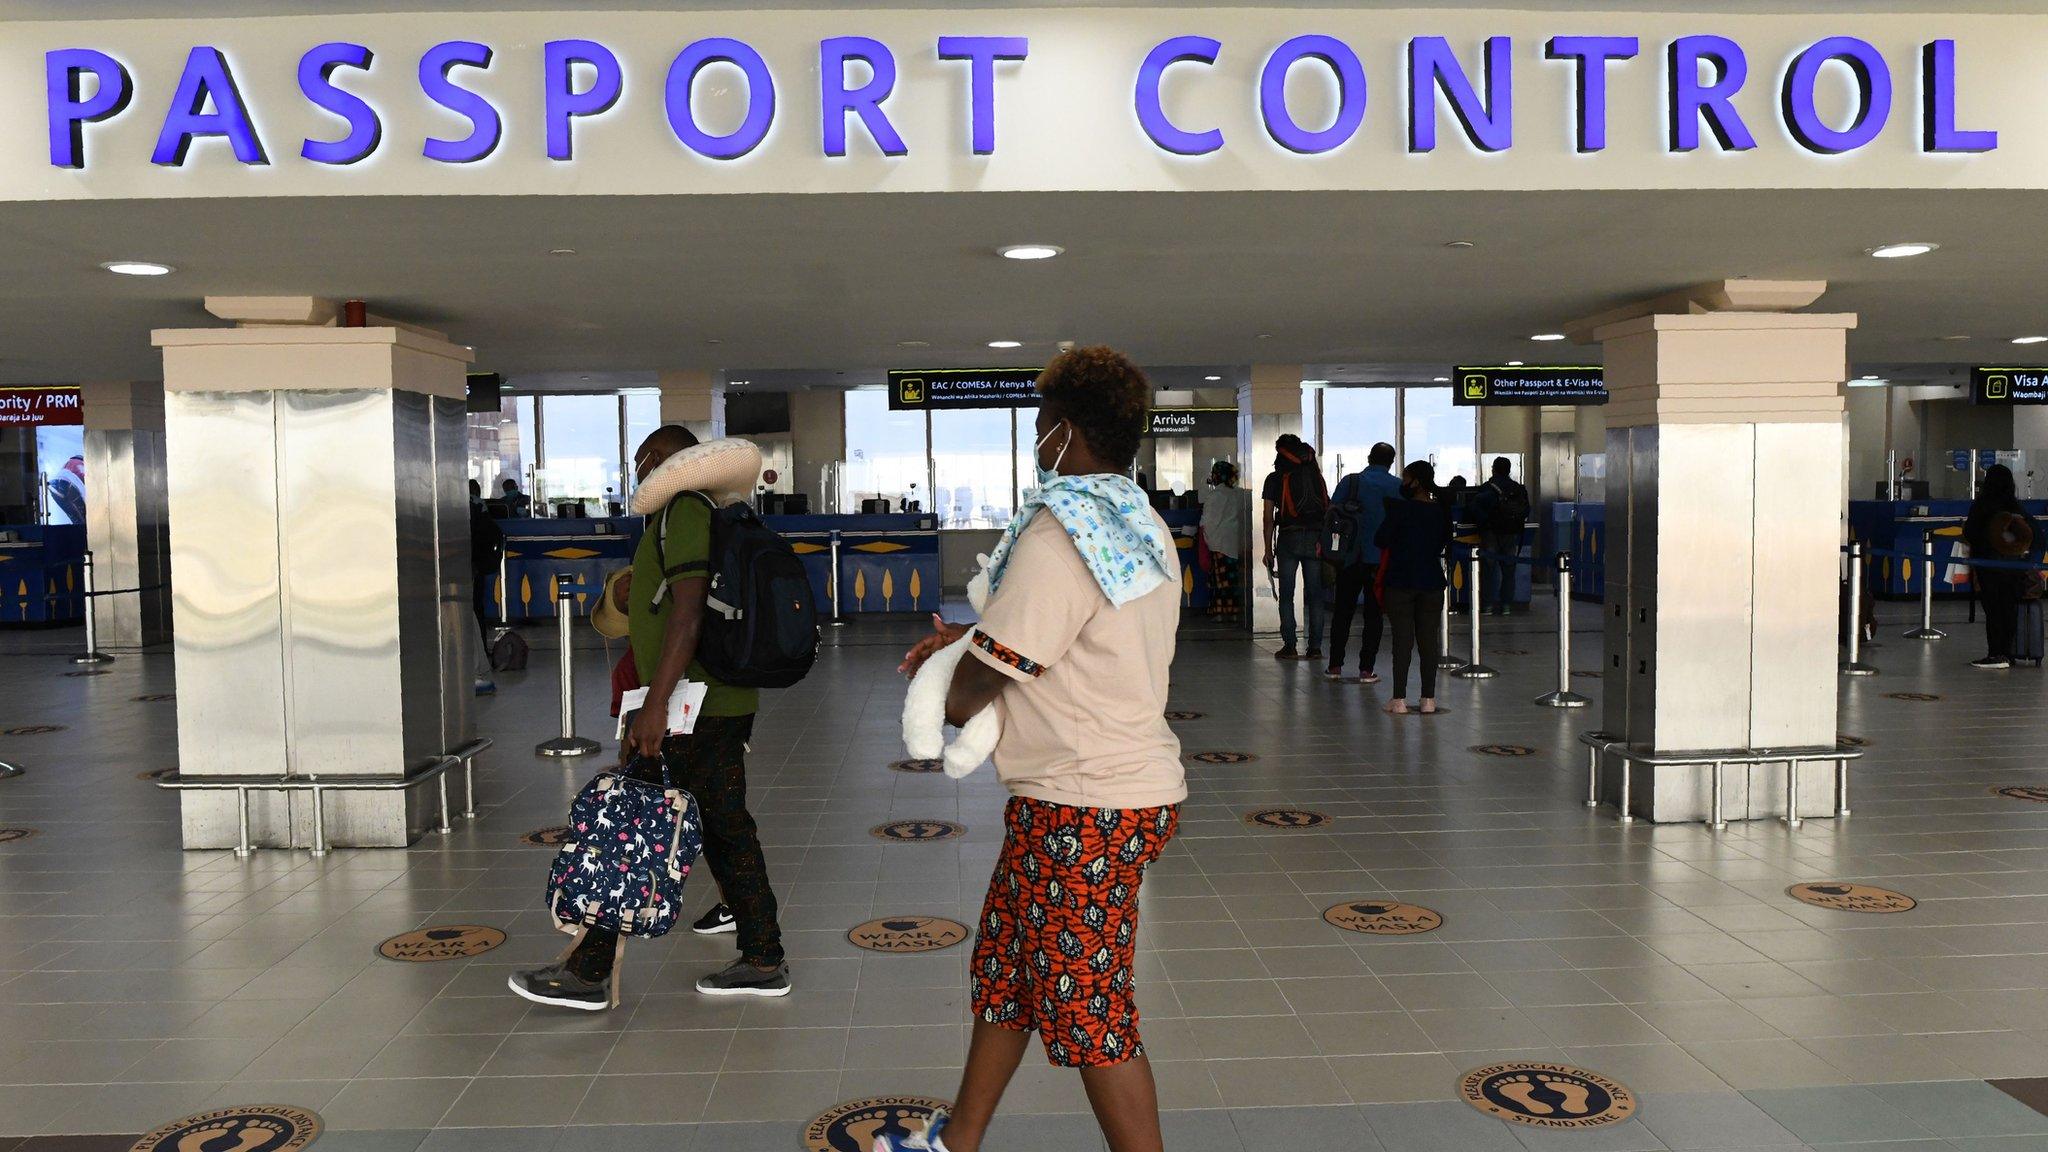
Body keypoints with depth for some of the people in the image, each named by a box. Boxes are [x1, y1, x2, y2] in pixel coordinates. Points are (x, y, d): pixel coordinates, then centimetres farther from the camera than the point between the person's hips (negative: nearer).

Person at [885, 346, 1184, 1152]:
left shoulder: (1059, 532, -21)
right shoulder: (1144, 527, 8)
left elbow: (972, 690, -18)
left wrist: (946, 694, 4)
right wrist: (973, 635, 11)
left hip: (1085, 811, -10)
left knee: (1088, 1009, 3)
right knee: (1003, 963, 22)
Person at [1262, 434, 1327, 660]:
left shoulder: (1275, 478, 4)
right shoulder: (1317, 475, 14)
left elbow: (1269, 518, 2)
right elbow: (1329, 510, 12)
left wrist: (1268, 550, 5)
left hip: (1289, 538, -3)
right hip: (1316, 539, 3)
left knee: (1286, 595, 3)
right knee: (1315, 595, 5)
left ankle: (1289, 646, 0)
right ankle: (1315, 646, 4)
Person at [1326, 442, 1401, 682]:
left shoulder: (1349, 482, -2)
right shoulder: (1398, 487, -3)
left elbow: (1330, 516, -2)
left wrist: (1325, 545, 5)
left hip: (1351, 557, 1)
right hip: (1382, 560, -1)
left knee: (1343, 611, 11)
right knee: (1373, 614, 6)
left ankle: (1335, 666, 12)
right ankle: (1366, 670, 3)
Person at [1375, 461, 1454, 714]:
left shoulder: (1400, 508, -13)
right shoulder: (1441, 511, 3)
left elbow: (1380, 539, -8)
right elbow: (1444, 543, 13)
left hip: (1401, 582, -4)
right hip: (1432, 581, 4)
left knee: (1402, 639, 0)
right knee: (1428, 638, 8)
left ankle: (1399, 699, 1)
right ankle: (1428, 698, 9)